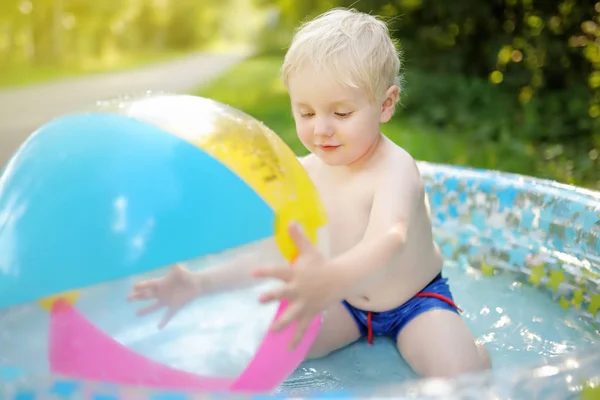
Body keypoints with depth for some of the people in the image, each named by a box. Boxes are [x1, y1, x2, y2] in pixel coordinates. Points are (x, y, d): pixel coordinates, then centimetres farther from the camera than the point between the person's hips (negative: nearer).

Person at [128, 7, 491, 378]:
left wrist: (332, 279, -70)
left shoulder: (395, 168, -28)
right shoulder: (307, 172, -11)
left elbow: (389, 240, -48)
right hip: (346, 300, 5)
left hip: (416, 300, -4)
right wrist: (201, 283, -25)